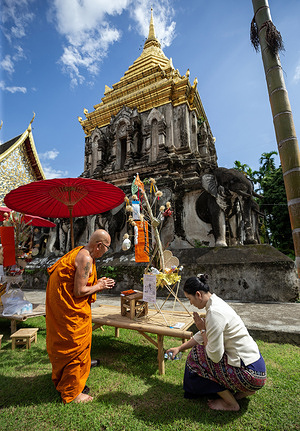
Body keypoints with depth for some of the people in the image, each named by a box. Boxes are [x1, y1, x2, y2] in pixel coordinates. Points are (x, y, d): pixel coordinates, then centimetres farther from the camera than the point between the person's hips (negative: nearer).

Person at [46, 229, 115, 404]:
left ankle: (61, 380, 46)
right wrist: (99, 286, -11)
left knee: (63, 346, 26)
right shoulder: (86, 259, -25)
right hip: (70, 310, -10)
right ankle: (72, 392, 26)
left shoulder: (80, 253, 7)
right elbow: (79, 291, -26)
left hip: (61, 304, 10)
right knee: (76, 348, 7)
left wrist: (97, 283, 8)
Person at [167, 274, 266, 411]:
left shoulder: (214, 313, -27)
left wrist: (202, 329, -10)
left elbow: (215, 356, -21)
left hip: (250, 374, -9)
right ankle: (243, 390, 20)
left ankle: (231, 403, 9)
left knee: (196, 356, -5)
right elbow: (203, 336, 17)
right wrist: (179, 348, 20)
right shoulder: (215, 302, 3)